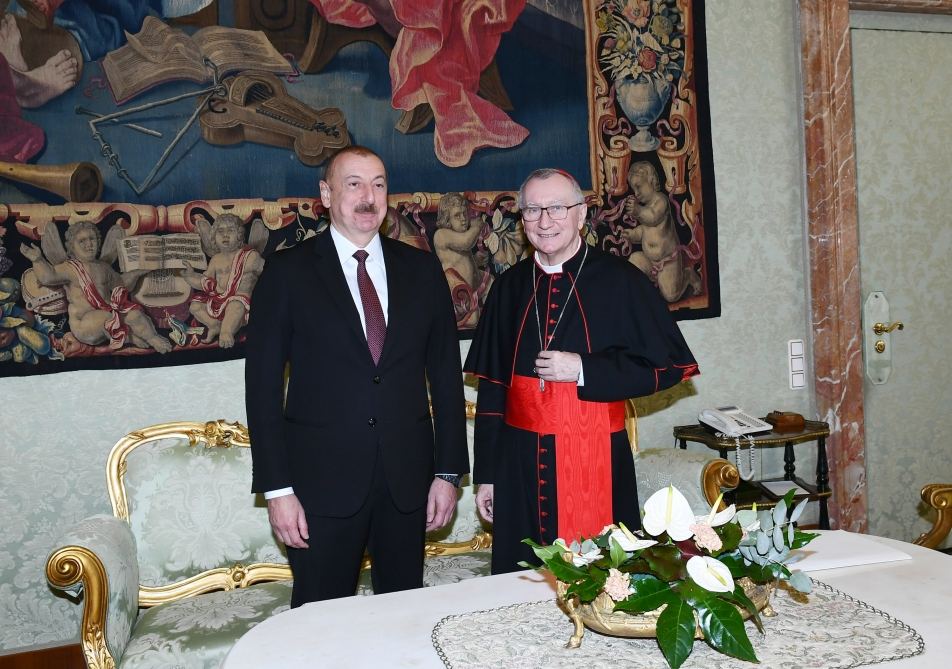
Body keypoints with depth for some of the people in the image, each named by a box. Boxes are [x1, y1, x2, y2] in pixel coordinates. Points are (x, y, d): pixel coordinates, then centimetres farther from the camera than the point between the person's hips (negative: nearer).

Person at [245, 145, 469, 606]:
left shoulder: (421, 269, 6)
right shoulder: (287, 272, -2)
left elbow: (445, 372, 7)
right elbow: (263, 383, -4)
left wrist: (449, 470, 4)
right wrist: (276, 487, -8)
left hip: (408, 478, 3)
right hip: (323, 480, -2)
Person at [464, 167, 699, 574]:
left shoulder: (620, 281, -3)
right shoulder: (509, 288, 7)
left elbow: (667, 365, -4)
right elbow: (491, 386, 9)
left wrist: (583, 370, -15)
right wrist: (486, 475, 8)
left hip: (597, 462, -3)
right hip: (519, 465, 3)